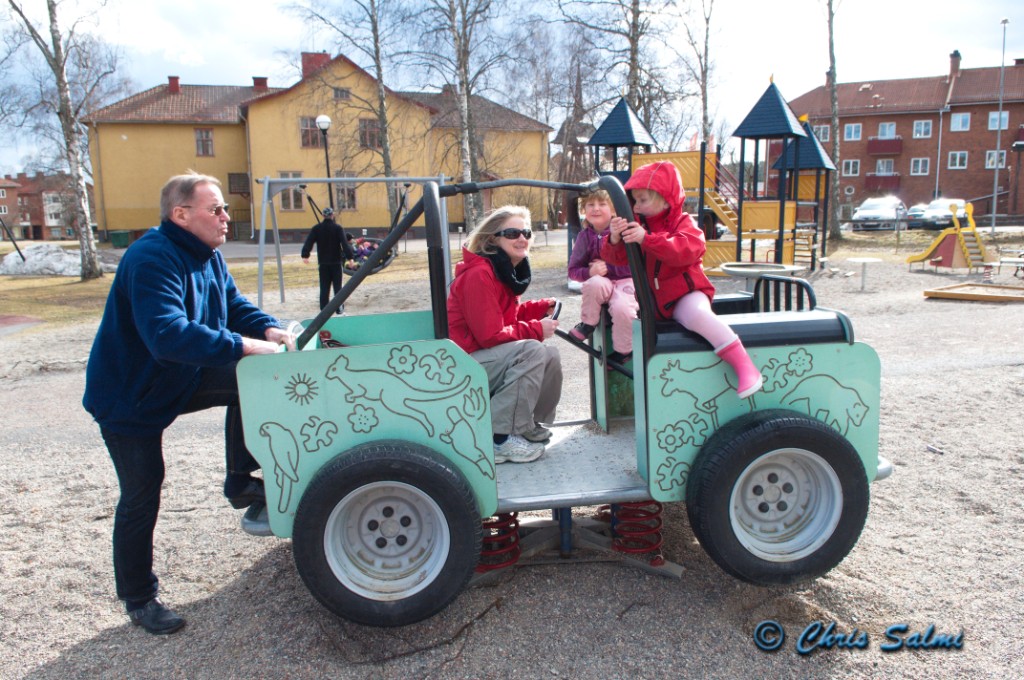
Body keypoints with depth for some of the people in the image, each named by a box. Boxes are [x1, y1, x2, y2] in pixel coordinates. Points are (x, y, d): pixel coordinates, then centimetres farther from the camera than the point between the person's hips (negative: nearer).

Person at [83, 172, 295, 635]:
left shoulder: (207, 256, 0)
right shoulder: (152, 259, -30)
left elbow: (234, 304, 5)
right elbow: (168, 334, -42)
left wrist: (269, 329, -17)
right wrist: (244, 346, -42)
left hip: (180, 381, 8)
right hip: (128, 396, -8)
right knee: (141, 497, 0)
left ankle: (241, 483, 6)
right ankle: (138, 600, 19)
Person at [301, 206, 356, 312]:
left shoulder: (316, 228, 1)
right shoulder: (338, 228, -7)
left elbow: (308, 242, -3)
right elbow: (345, 243, -14)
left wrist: (305, 255, -1)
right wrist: (350, 256, -16)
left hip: (323, 262, 2)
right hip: (336, 262, -2)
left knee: (324, 287, 7)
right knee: (337, 286, 5)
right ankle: (339, 308, 5)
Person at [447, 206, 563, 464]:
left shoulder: (507, 270, 10)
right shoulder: (479, 275, -21)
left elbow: (509, 314, 17)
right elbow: (490, 335, -24)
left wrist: (542, 308, 2)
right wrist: (536, 329, -17)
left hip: (484, 356, 10)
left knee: (551, 356, 2)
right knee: (533, 351, -27)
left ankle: (528, 426, 14)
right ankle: (499, 438, -21)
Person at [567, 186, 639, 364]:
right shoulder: (585, 236, 2)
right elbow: (573, 271, 2)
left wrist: (607, 268, -17)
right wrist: (590, 272, -18)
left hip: (625, 281, -2)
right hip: (601, 284, 2)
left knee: (622, 307, -33)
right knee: (595, 282, -35)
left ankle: (622, 352, -7)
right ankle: (587, 324, -9)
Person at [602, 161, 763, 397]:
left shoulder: (683, 223, -5)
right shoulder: (638, 225, 9)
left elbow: (687, 250, -27)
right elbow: (618, 258, -2)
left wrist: (646, 238, -37)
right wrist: (614, 240, -26)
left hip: (683, 293, -6)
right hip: (650, 299, 6)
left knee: (697, 314, -33)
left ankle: (745, 366, -30)